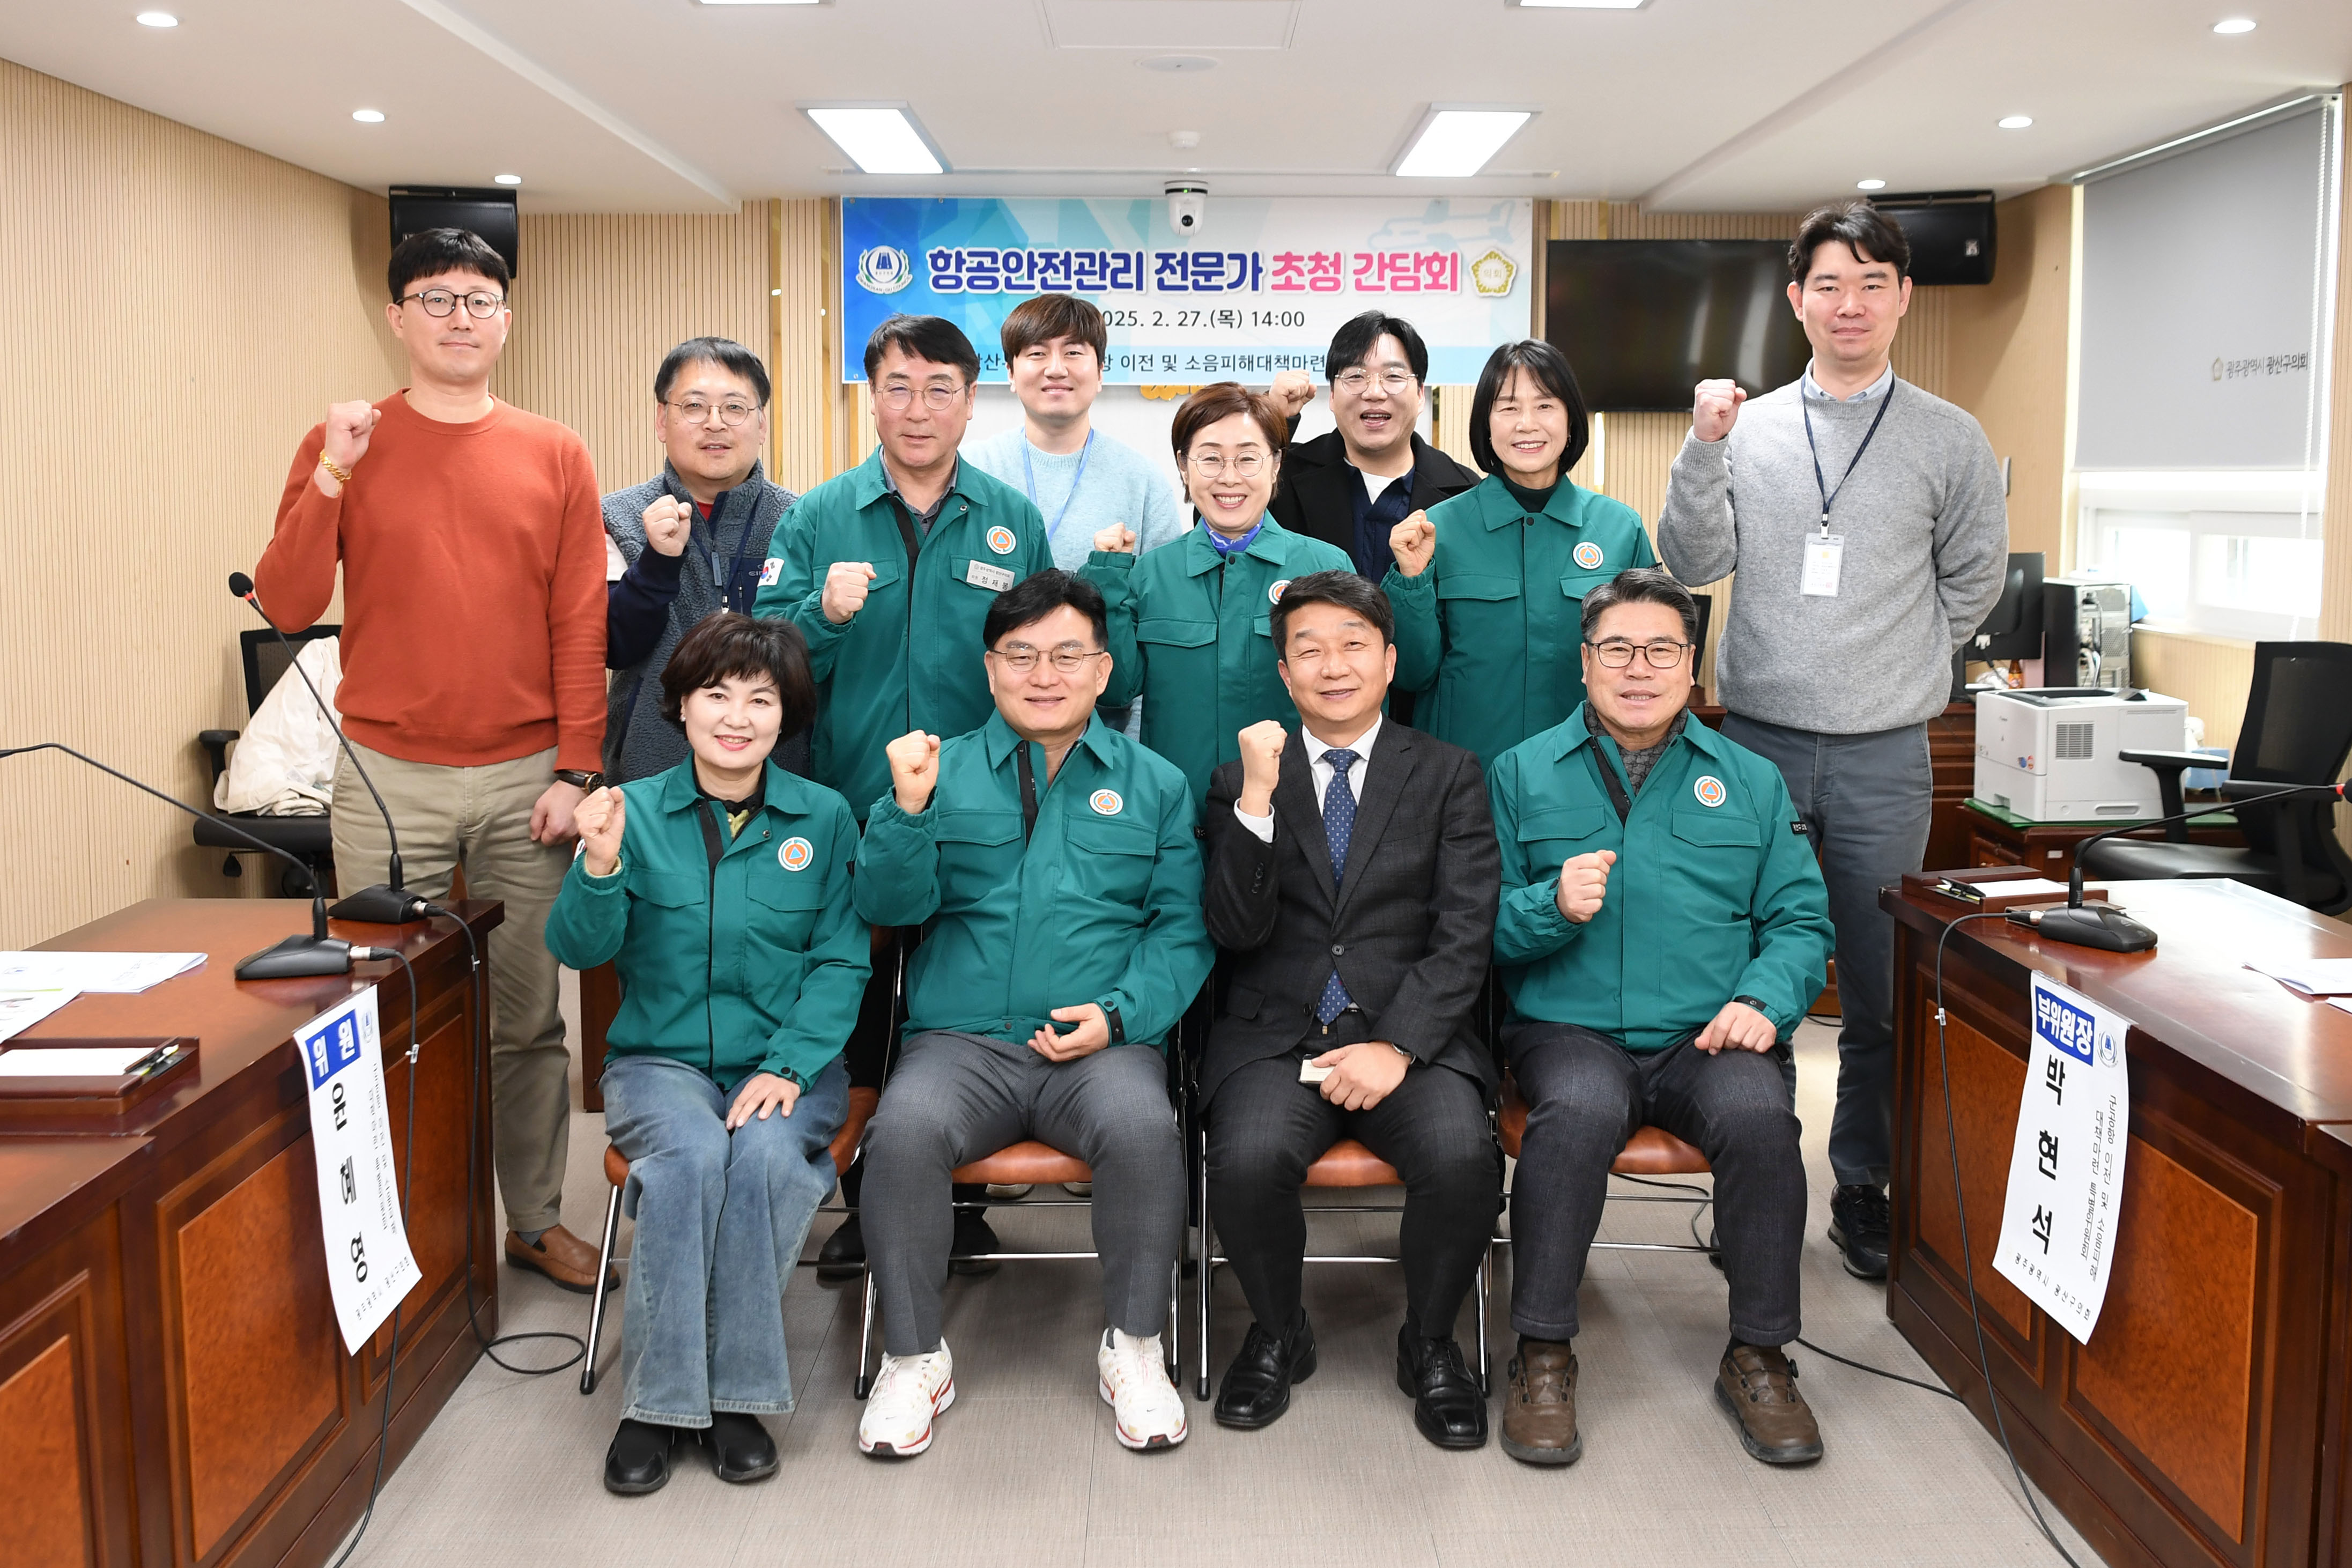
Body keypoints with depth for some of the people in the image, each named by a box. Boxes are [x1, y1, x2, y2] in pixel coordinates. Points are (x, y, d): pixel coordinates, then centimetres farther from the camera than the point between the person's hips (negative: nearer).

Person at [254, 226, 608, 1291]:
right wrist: (329, 479, -13)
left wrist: (574, 769, -3)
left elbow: (581, 625, 3)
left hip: (524, 779, 1)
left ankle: (536, 1219, 21)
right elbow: (286, 607, -2)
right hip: (388, 780, 0)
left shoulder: (555, 457, 5)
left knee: (526, 1017, 8)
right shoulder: (343, 443, 4)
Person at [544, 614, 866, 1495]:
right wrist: (599, 869, -24)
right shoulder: (636, 811, 3)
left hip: (789, 1062, 0)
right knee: (690, 1155, -31)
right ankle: (659, 1400, -18)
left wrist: (788, 1064, -16)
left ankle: (739, 1394, -17)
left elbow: (841, 961, -2)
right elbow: (578, 949, -4)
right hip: (661, 1059, 0)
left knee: (766, 1153, -31)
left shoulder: (823, 818, 3)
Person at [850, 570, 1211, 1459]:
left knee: (1142, 1125, -32)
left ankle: (1133, 1350, -9)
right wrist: (909, 809, -12)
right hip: (961, 1039, 1)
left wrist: (1118, 1013, -9)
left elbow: (1182, 928, 7)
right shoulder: (944, 770, 14)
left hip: (1102, 1045, 0)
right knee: (905, 1128, -30)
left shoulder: (1155, 785, 14)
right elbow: (890, 907, 5)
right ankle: (913, 1359, -9)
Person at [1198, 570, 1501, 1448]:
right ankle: (1277, 1336, 2)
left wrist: (1397, 1046, -14)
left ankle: (1429, 1345, 1)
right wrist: (1257, 798, -14)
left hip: (1412, 1035, 0)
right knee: (1250, 1157, -30)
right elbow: (1237, 932, -2)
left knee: (1463, 1155, -29)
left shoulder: (1449, 776, 9)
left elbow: (1464, 939, 0)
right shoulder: (1243, 781, 10)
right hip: (1276, 1036, 0)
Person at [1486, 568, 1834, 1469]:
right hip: (1571, 1030, -1)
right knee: (1579, 1110, -34)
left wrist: (1762, 999, -8)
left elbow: (1799, 920, 11)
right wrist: (1553, 907, -14)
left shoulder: (1750, 781, 16)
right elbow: (1486, 925, 6)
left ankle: (1758, 1357, -10)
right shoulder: (1524, 772, 11)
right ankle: (1542, 1354, -18)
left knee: (1758, 1114, -30)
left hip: (1707, 1036, 2)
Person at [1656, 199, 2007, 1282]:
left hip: (1884, 757, 0)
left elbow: (1974, 581, 12)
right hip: (1757, 741, 1)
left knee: (1882, 990, 5)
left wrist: (1898, 669, 8)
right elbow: (1696, 565, -3)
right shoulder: (1747, 428, 4)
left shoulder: (1949, 440, 4)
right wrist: (1704, 450, -14)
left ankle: (1864, 1190, 20)